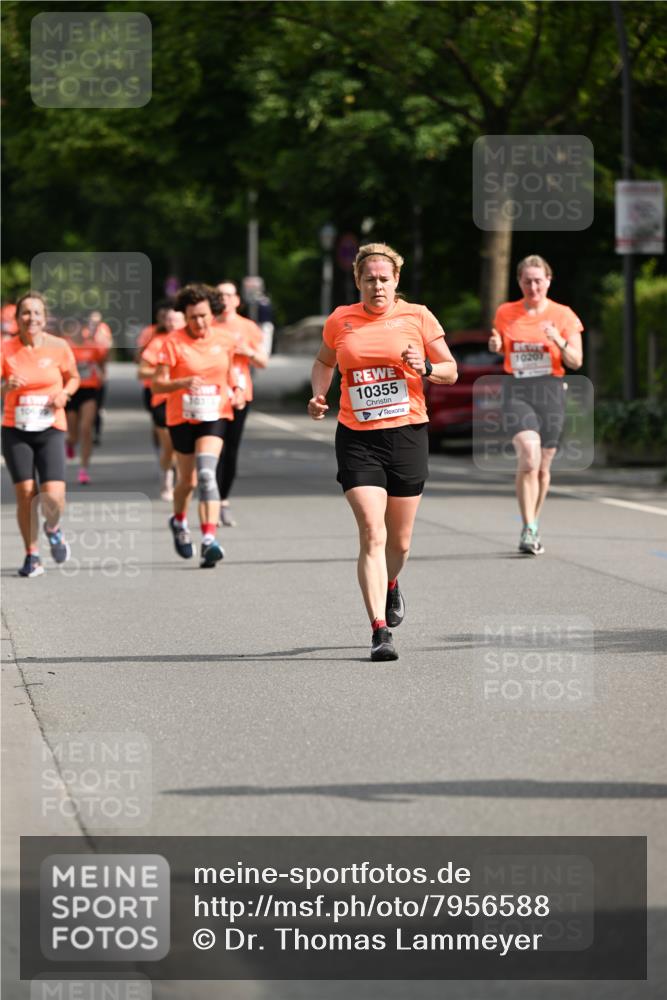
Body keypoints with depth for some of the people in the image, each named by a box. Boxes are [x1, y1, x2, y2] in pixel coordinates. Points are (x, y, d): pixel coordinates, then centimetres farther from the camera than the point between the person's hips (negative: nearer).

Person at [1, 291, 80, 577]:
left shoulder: (58, 347, -2)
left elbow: (73, 378, 14)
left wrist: (64, 393, -7)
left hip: (51, 429, 0)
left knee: (53, 496, -13)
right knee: (25, 494, -7)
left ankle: (53, 528, 23)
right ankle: (32, 555, 12)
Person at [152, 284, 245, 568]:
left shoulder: (224, 340, -1)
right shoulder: (173, 342, -11)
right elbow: (157, 384, -13)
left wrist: (236, 390, 0)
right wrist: (184, 382, -31)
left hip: (214, 416, 0)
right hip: (182, 418, 0)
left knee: (206, 473, -20)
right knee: (188, 480, 12)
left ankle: (209, 539, -27)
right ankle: (179, 521, 45)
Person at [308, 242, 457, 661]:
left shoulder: (418, 317, 2)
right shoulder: (341, 320, 6)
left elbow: (451, 371, 7)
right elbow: (324, 361, 24)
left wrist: (425, 368, -13)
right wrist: (319, 395, 6)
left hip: (408, 434, 1)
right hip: (357, 438, -1)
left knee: (399, 540, 10)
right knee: (372, 534, -14)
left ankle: (390, 586, 45)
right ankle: (380, 631, -15)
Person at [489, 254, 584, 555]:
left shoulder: (563, 315, 2)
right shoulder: (505, 313, 6)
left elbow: (576, 362, 0)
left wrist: (559, 341, -19)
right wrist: (495, 346, -1)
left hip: (550, 392, 1)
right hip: (516, 392, -1)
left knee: (543, 466, 9)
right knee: (529, 456, -22)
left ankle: (533, 526, 30)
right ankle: (528, 530, -19)